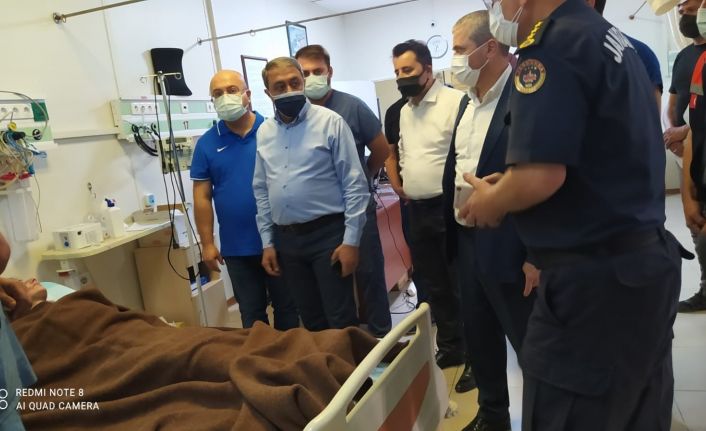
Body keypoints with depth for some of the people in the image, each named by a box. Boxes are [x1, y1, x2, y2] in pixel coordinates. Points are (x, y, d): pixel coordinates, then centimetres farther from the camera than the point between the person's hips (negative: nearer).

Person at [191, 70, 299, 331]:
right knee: (251, 314, 15)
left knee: (287, 307, 15)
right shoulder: (207, 143, 1)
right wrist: (207, 243, 0)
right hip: (237, 247, 1)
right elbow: (202, 197, 2)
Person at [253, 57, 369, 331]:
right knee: (311, 321, 16)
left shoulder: (330, 122, -7)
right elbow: (261, 192, 13)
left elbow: (355, 185, -9)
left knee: (341, 321, 2)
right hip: (286, 239, 5)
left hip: (327, 234, -4)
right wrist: (268, 242, 9)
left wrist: (351, 240, -13)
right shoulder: (264, 132, 9)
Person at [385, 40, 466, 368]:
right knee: (432, 286, 16)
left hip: (449, 207, -8)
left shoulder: (454, 101, -11)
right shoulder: (402, 112, 15)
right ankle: (449, 348, 32)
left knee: (462, 286, 2)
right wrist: (398, 186, 14)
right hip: (417, 211, 8)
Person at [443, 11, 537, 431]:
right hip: (467, 239, 8)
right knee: (480, 335, 20)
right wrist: (452, 229, 11)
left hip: (508, 245, -8)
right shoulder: (468, 100, 11)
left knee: (529, 341, 7)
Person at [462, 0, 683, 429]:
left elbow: (540, 175, -26)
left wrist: (491, 203, -5)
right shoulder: (611, 38, 15)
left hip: (594, 276, -10)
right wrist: (507, 186, 17)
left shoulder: (550, 46, -15)